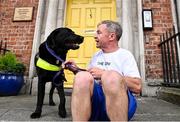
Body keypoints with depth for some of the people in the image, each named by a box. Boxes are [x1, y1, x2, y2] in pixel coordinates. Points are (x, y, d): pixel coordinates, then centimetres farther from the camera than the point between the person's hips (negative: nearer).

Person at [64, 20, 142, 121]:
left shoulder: (125, 55, 4)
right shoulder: (96, 56, 22)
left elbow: (137, 87, -10)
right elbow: (88, 79, 28)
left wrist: (104, 74, -13)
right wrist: (77, 70, 10)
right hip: (94, 99, 4)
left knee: (111, 76, -34)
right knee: (82, 77, -25)